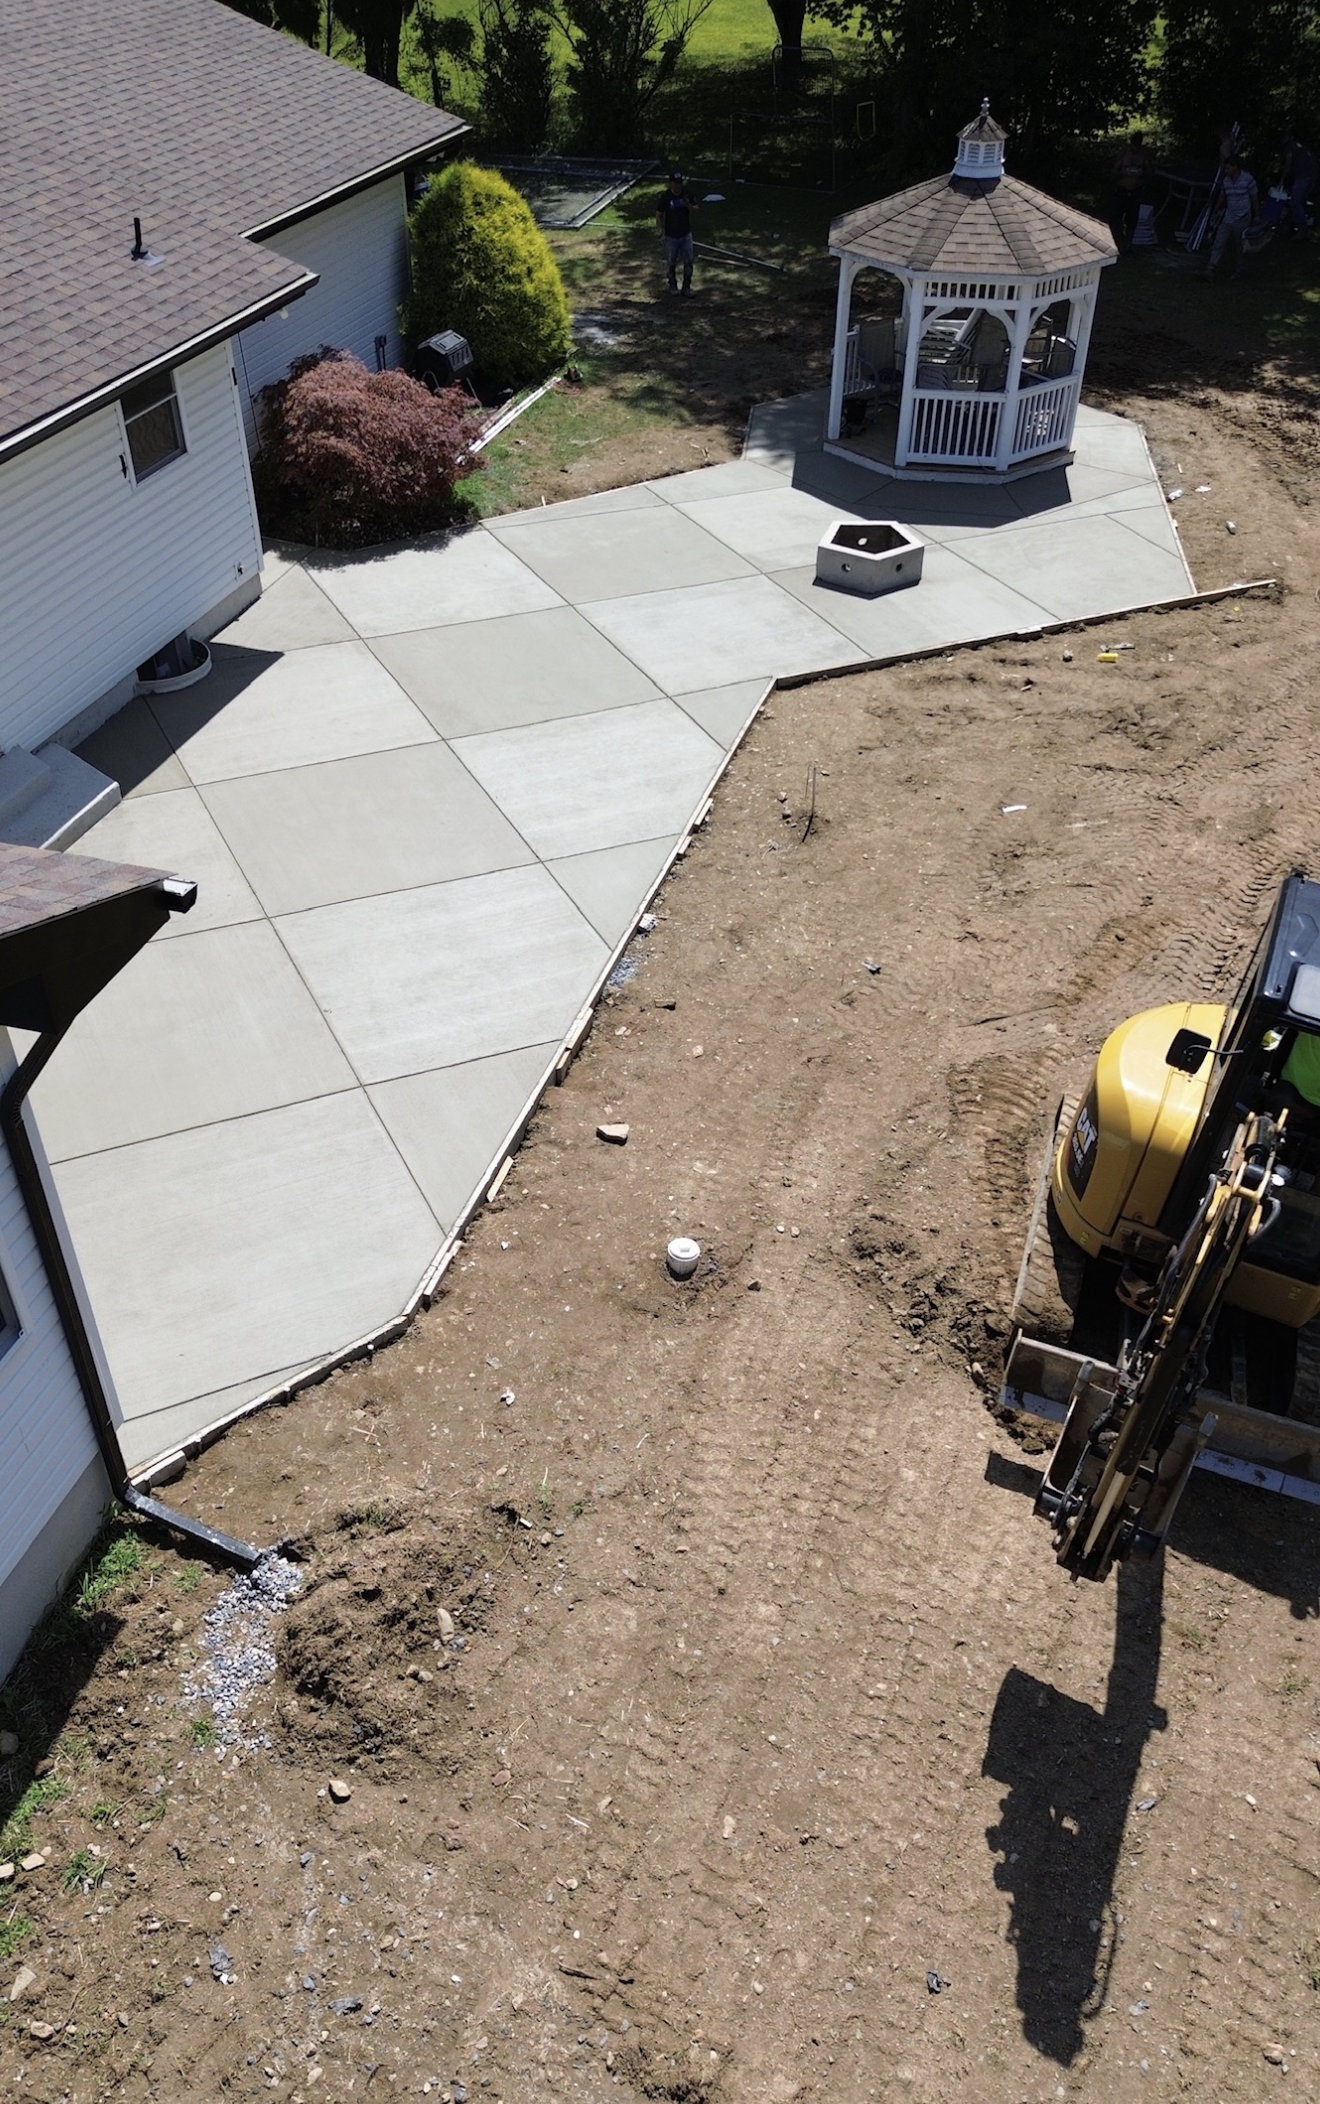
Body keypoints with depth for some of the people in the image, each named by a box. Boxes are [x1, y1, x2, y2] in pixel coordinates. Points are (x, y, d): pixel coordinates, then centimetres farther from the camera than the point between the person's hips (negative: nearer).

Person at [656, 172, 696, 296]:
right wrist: (660, 228, -19)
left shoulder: (687, 194, -4)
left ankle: (686, 287, 17)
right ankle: (673, 286, 29)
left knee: (688, 262, 3)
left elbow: (695, 210, 2)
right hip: (671, 236, -2)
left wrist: (688, 205, -19)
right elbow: (659, 214, -6)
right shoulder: (665, 197, -13)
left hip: (686, 234, 3)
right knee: (671, 262, 10)